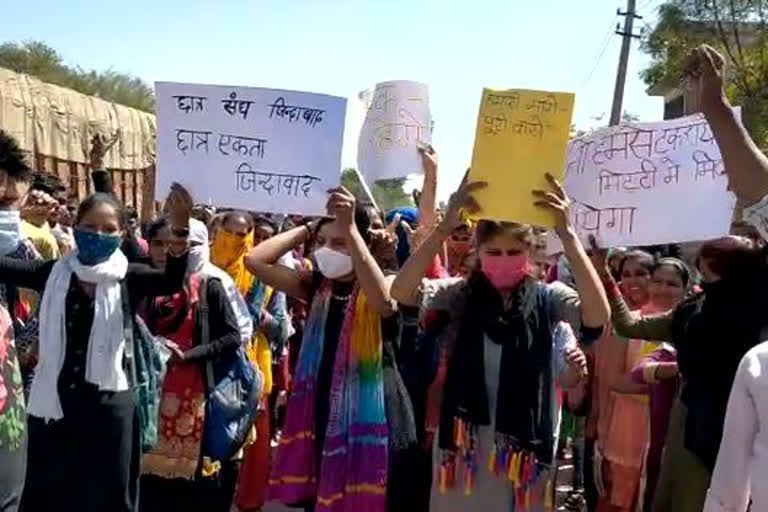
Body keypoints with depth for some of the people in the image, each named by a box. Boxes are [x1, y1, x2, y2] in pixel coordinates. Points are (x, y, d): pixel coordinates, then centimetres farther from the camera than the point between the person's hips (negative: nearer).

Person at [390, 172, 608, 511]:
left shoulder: (547, 297, -5)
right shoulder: (461, 293, -3)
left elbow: (598, 316, -24)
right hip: (465, 437, 0)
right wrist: (445, 226, -29)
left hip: (524, 439, 0)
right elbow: (402, 292, -19)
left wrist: (566, 233, -30)